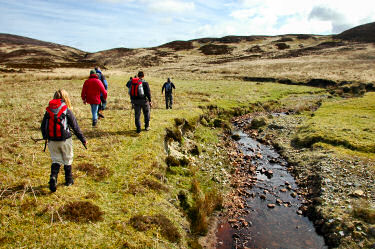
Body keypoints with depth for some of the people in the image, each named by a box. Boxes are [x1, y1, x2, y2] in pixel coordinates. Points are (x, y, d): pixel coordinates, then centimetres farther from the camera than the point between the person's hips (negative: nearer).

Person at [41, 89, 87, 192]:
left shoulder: (48, 110, 3)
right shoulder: (67, 111, -7)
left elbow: (43, 126, 10)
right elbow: (75, 127, -5)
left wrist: (45, 137, 27)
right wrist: (83, 139, 3)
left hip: (52, 141, 3)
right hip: (65, 140, -2)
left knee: (56, 159, 14)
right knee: (67, 160, 14)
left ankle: (53, 177, -10)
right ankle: (69, 180, 26)